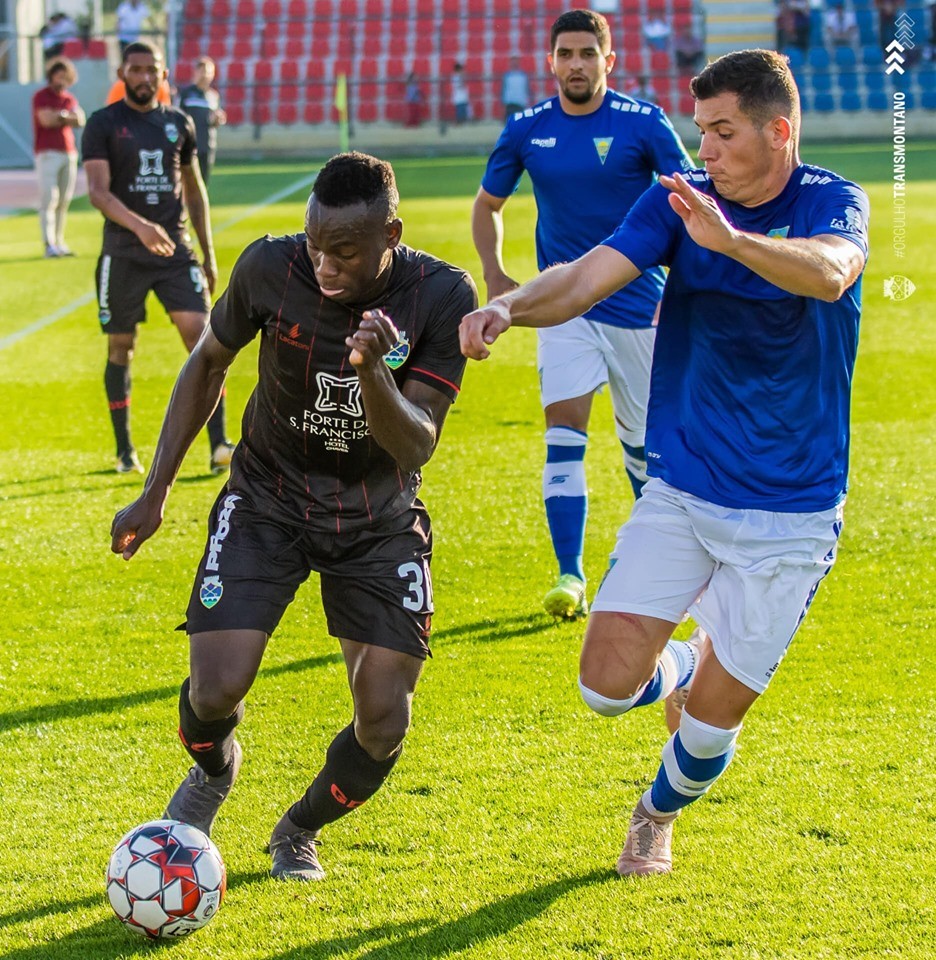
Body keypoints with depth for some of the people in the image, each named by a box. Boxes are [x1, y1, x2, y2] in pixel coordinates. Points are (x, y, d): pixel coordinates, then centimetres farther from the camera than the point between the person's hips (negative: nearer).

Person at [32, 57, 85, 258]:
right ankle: (49, 245, -18)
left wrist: (59, 115, -9)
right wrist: (68, 117, 0)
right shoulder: (41, 96, 0)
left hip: (69, 153, 6)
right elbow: (46, 119, -14)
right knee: (49, 199, -13)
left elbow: (80, 120, 3)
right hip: (48, 153, -6)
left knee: (64, 201, 4)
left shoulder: (70, 99, 17)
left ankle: (59, 243, 7)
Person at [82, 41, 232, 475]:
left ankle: (219, 446, -14)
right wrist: (140, 225, -32)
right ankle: (125, 451, 18)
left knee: (202, 337, -11)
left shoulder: (179, 123, 10)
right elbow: (97, 191, -15)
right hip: (123, 255, -2)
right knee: (121, 348, 6)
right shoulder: (103, 124, -3)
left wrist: (208, 254, 18)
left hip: (175, 249, 2)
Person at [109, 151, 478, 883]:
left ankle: (299, 832, 25)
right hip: (269, 502, 0)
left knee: (385, 725, -8)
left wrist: (373, 374, -44)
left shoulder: (442, 298, -22)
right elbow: (209, 362, 0)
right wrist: (155, 492, 0)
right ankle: (213, 771, 22)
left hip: (379, 520, 0)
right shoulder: (271, 268, -20)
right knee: (215, 691, -17)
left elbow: (416, 446, -24)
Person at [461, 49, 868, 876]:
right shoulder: (681, 200, -2)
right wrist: (509, 307, -36)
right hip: (681, 493, 3)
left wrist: (730, 239, -52)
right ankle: (685, 667, 28)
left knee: (713, 715, 2)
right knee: (609, 683, -9)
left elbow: (830, 274, -34)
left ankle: (660, 814, 37)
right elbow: (588, 277, -14)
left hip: (791, 516, -2)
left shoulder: (833, 203, -10)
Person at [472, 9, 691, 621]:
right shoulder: (527, 130, 0)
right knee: (565, 430, -13)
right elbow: (488, 204, 15)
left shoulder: (644, 124, -8)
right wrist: (494, 273, 0)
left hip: (638, 303, -1)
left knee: (643, 438, 9)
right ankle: (570, 576, -12)